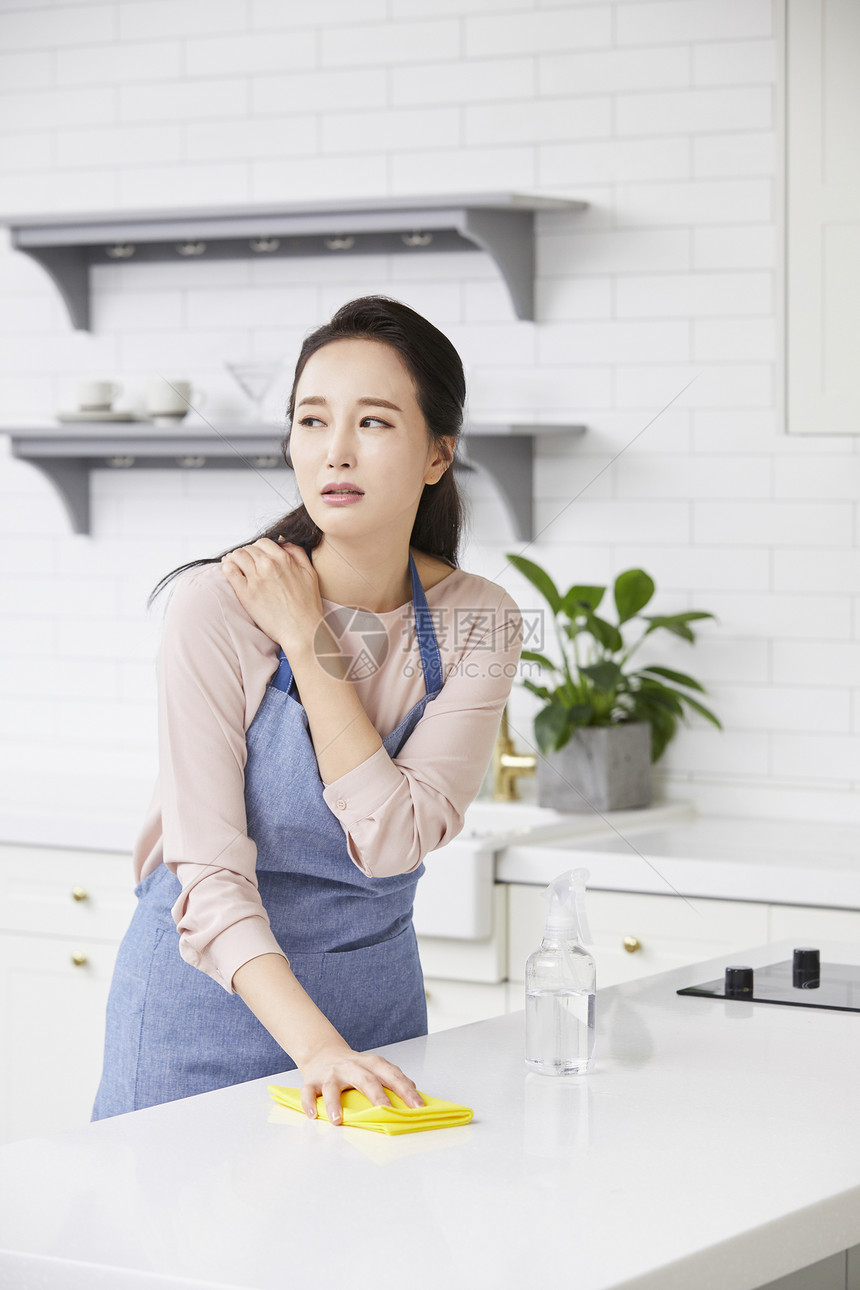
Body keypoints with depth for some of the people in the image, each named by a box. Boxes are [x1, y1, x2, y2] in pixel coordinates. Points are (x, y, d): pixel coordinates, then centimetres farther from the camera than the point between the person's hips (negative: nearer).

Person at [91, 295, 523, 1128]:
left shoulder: (477, 624, -9)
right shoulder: (219, 606, -19)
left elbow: (392, 839, -21)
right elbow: (208, 870, -24)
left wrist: (307, 639, -22)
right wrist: (312, 1041, -36)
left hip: (374, 989, 3)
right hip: (211, 988, -3)